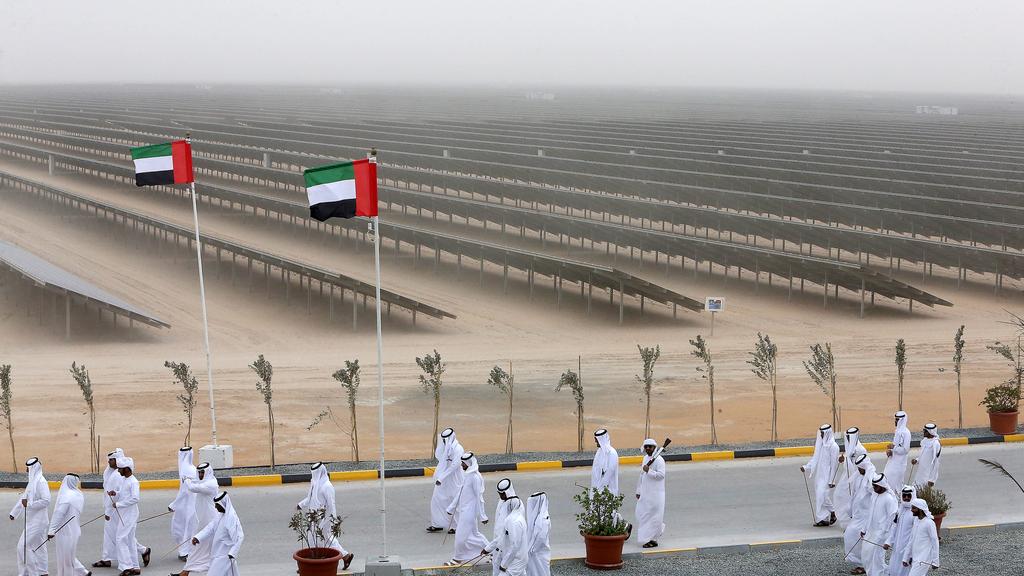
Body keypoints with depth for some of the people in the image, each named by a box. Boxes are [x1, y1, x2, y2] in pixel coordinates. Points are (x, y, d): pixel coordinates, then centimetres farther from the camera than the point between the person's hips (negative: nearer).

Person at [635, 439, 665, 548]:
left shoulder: (659, 460, -12)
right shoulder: (645, 458, 15)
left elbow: (661, 475, -22)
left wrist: (649, 471, -25)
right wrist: (638, 491, 21)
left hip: (655, 494, -8)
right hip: (645, 493, 8)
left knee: (653, 516, -4)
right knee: (641, 514, 10)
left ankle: (653, 540, 3)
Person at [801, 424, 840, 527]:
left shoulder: (833, 446, -13)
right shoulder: (820, 444, 9)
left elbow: (834, 464, -13)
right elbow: (815, 459, 15)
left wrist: (831, 480, -15)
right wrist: (806, 467, 1)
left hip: (827, 476, -8)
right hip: (819, 475, 8)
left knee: (823, 496, -12)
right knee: (819, 496, 7)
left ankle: (832, 514, 7)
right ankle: (824, 519, 13)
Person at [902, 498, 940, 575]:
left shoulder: (929, 523, -13)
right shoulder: (916, 520, 9)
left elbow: (935, 542, -11)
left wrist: (935, 562, -11)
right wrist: (906, 557, 15)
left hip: (923, 560, -8)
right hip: (915, 558, 8)